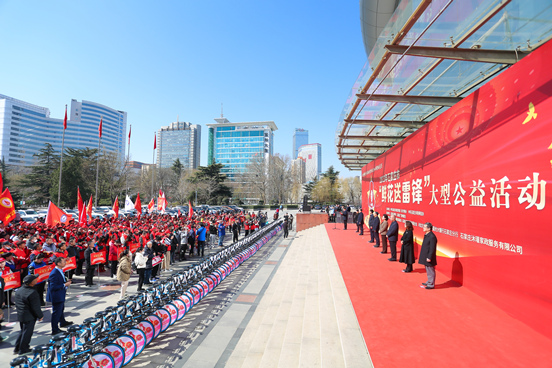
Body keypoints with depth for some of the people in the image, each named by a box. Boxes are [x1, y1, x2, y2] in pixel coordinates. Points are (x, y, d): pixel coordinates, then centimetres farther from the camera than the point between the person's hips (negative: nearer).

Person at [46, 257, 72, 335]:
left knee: (61, 309, 28)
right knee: (56, 312, 3)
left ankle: (63, 322, 48)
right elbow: (53, 287, -29)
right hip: (56, 296, -11)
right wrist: (64, 285, -24)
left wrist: (66, 282, 2)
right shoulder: (54, 273, -29)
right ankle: (55, 330, 16)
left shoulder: (60, 271, 3)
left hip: (60, 295, 11)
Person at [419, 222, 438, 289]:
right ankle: (429, 282, 34)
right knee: (428, 271, 21)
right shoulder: (426, 235, 9)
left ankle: (431, 285, 12)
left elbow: (432, 249, -22)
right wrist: (424, 256, 21)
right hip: (426, 257, 10)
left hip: (429, 258, -10)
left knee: (430, 271, 2)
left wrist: (429, 257, -20)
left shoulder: (432, 237, -22)